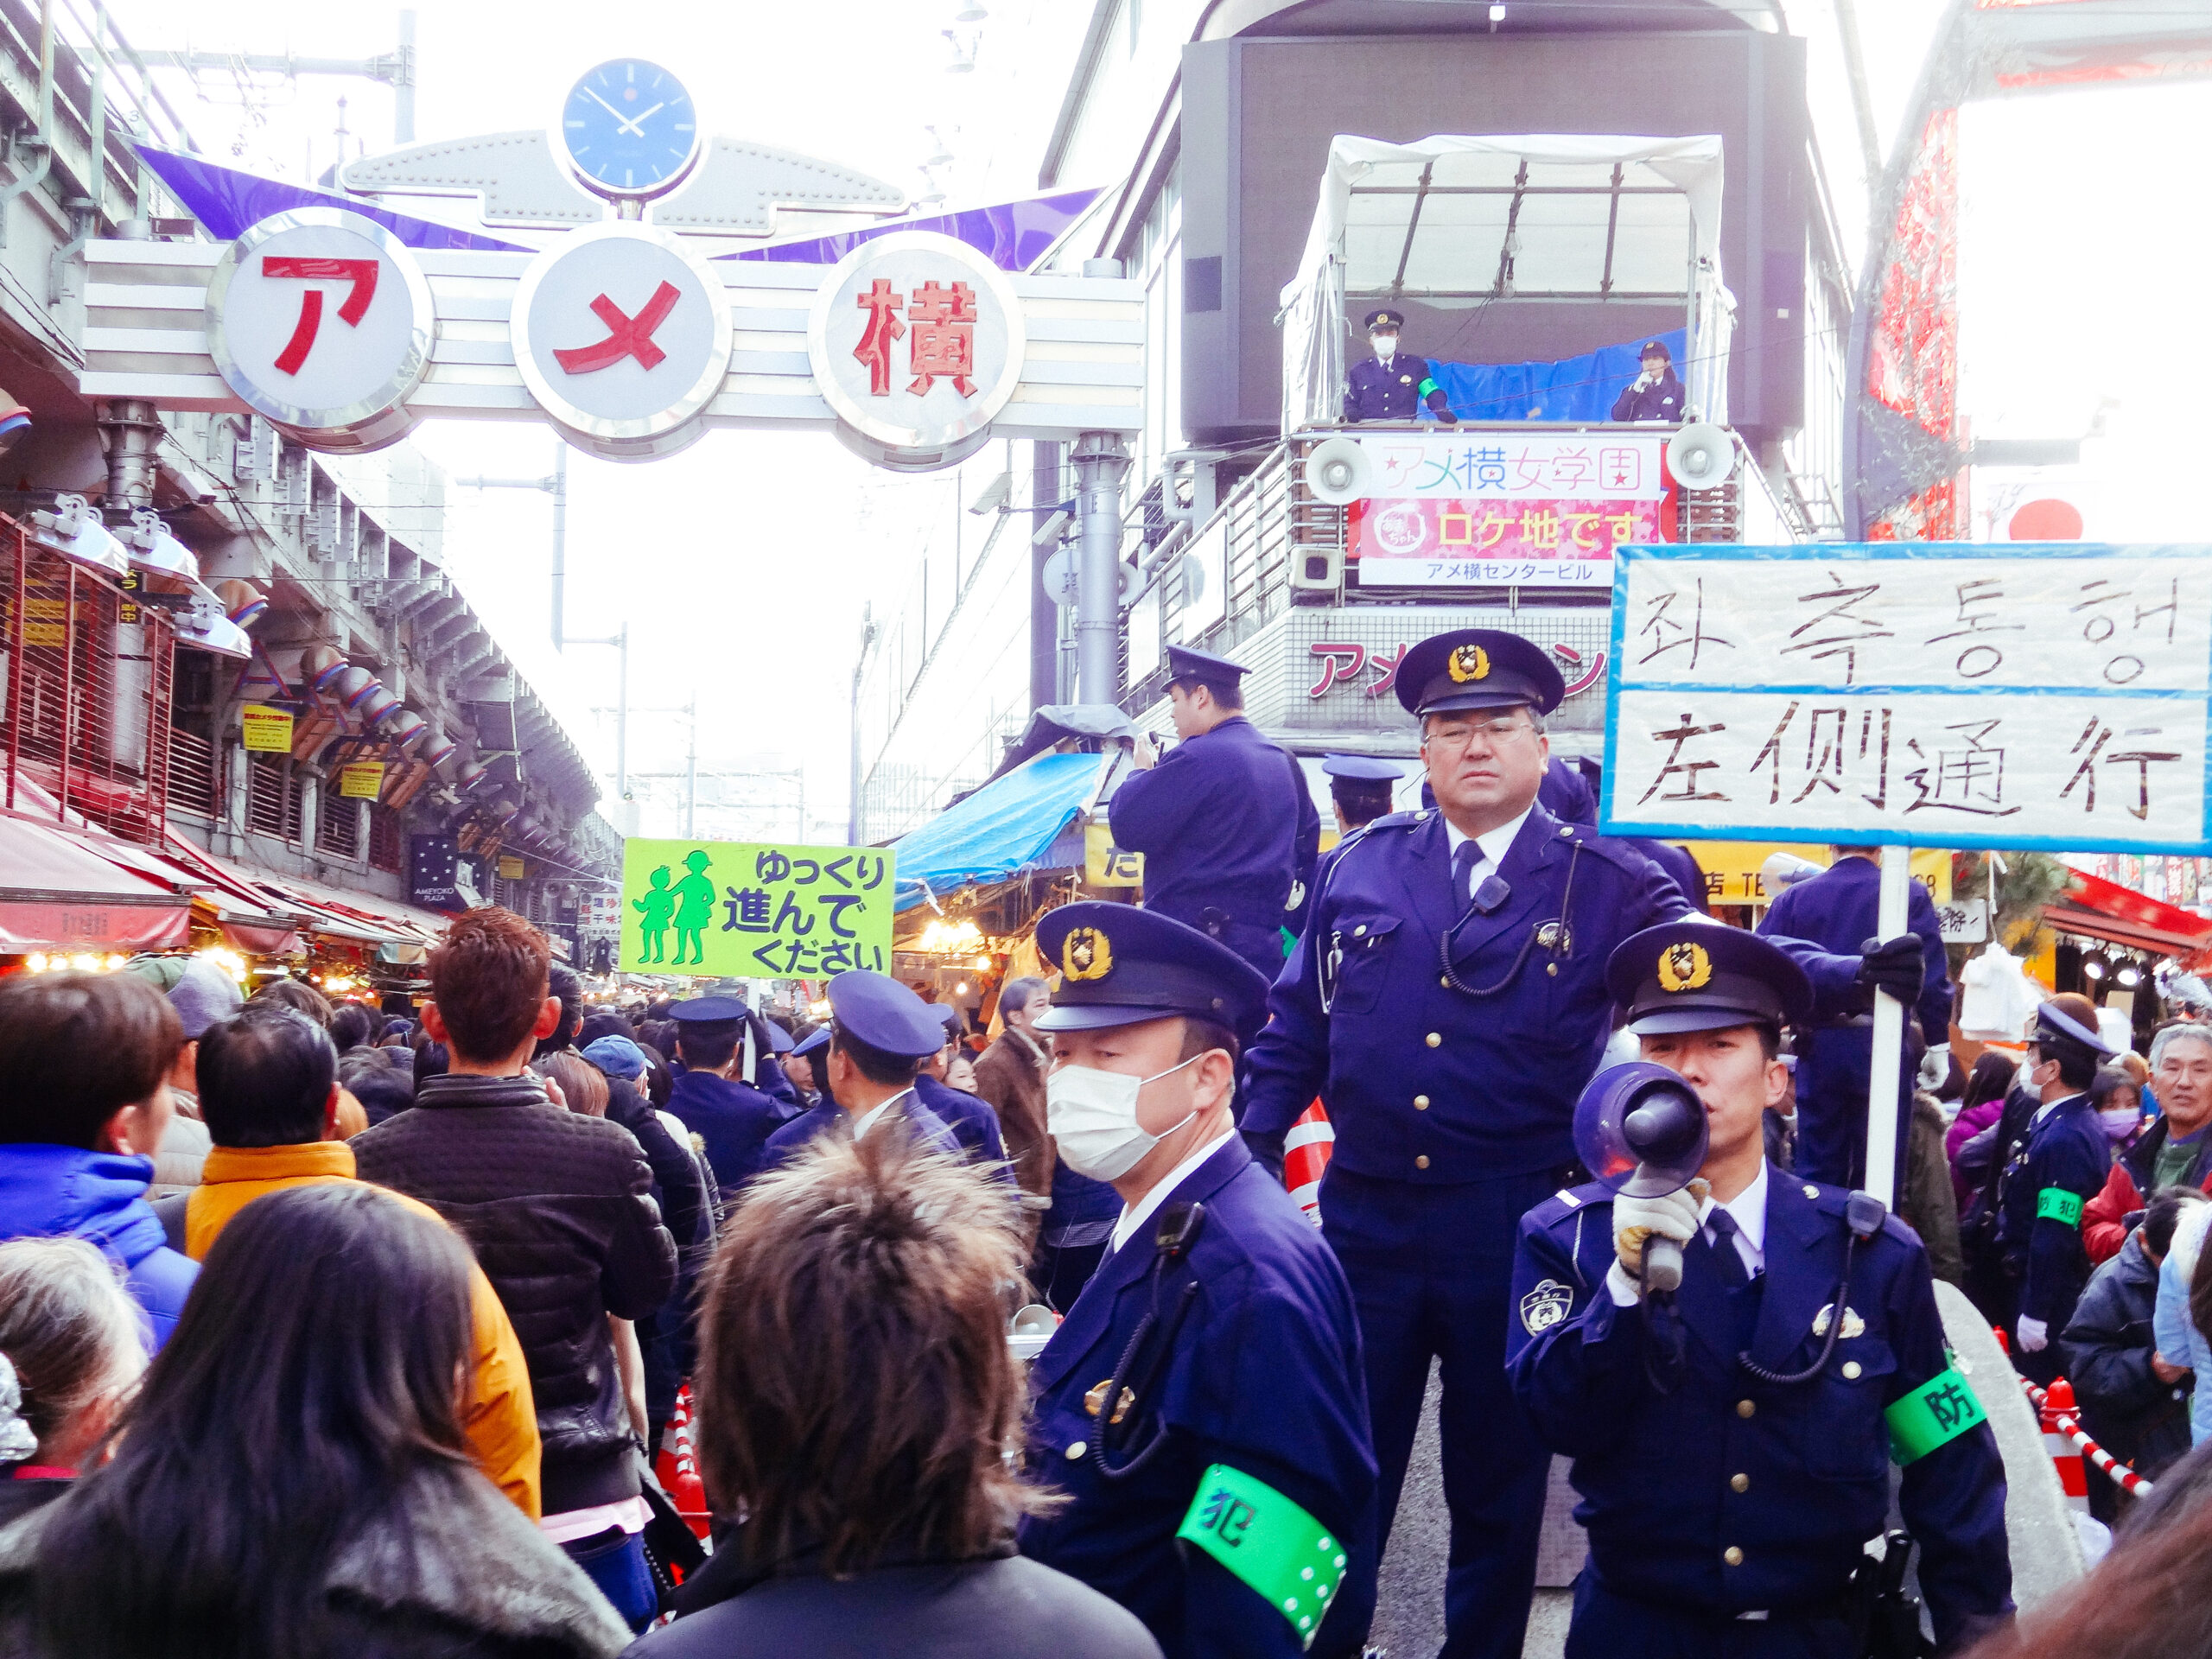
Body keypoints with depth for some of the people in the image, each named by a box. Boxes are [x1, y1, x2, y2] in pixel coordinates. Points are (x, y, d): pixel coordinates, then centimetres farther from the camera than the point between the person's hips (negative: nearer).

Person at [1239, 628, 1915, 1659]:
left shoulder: (1605, 885, 0)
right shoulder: (1362, 867, 6)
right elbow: (1296, 1026, 10)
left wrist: (1851, 974, -27)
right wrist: (1247, 1154, 4)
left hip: (1515, 1229, -2)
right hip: (1363, 1221, 2)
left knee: (1498, 1486, 11)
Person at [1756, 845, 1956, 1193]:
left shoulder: (1793, 898, 5)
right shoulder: (1909, 896, -1)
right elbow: (1933, 978, -6)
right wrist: (1939, 1044, 0)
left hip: (1817, 1045, 2)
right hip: (1881, 1044, -2)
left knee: (1816, 1167, 10)